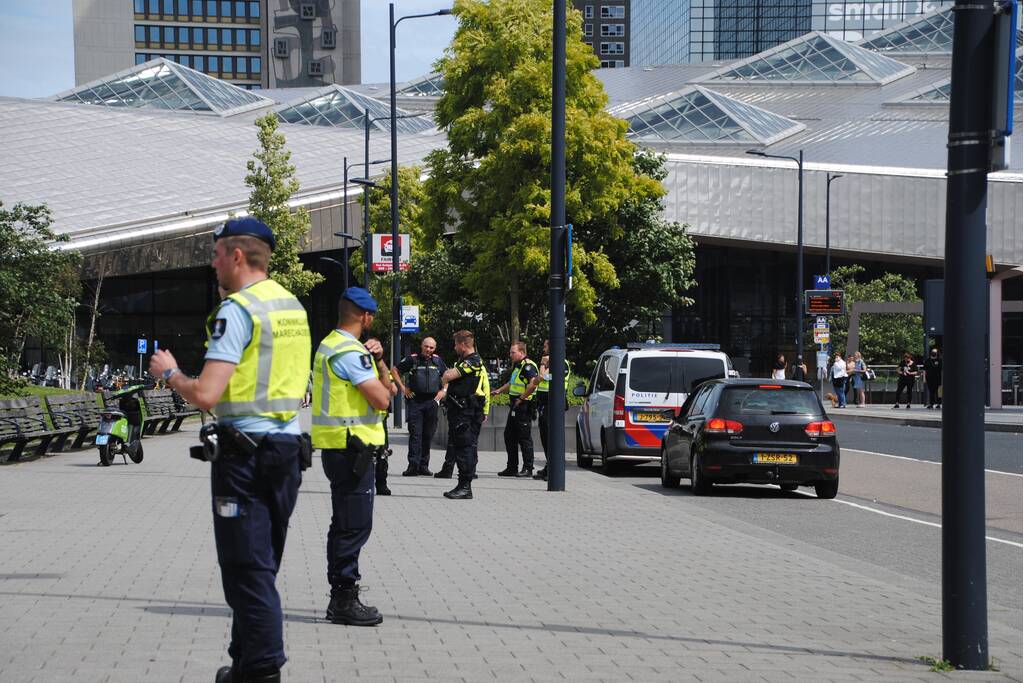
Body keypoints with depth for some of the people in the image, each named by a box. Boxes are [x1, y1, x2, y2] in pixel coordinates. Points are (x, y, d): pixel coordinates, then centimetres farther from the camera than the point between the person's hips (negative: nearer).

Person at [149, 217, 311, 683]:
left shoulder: (238, 309, -14)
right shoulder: (293, 306, 11)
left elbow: (205, 395, -21)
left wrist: (170, 373, -2)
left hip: (244, 455, -8)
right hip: (288, 450, 8)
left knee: (248, 571, -2)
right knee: (260, 568, 17)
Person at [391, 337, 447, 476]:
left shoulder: (437, 360, 10)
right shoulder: (412, 359, 0)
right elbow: (394, 370, 7)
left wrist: (443, 390, 12)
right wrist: (403, 387, 1)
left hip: (432, 402, 3)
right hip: (414, 401, -3)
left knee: (428, 435, 6)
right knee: (415, 434, -8)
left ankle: (424, 466, 13)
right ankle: (413, 465, -10)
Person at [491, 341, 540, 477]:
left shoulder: (528, 366, -14)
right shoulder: (516, 366, 19)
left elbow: (533, 383, -28)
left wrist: (521, 398, -22)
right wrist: (499, 391, 18)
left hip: (524, 406, -11)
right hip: (515, 406, 11)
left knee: (524, 438, -6)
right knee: (509, 436, 13)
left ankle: (528, 468, -1)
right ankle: (511, 467, 19)